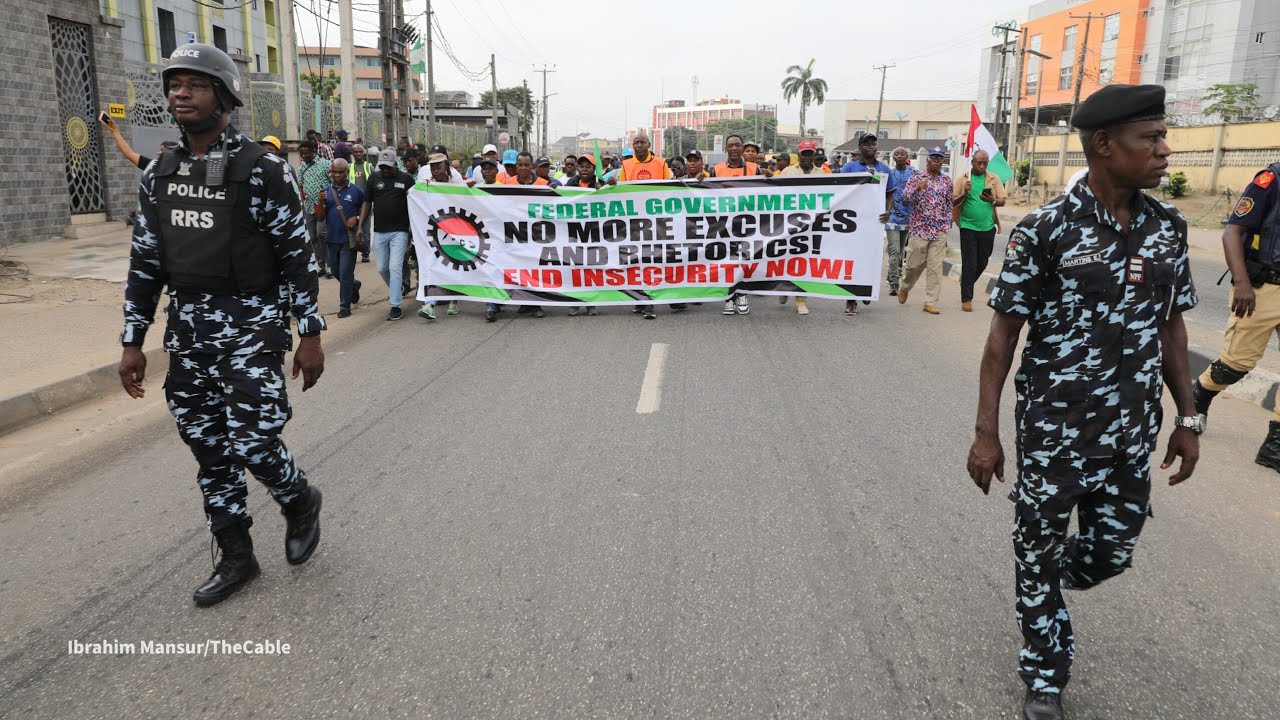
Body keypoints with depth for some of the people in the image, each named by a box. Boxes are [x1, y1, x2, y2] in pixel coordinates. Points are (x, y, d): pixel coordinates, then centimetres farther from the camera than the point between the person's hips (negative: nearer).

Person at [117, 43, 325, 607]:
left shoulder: (262, 169, -7)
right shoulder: (159, 175, 10)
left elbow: (298, 255, -8)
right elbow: (144, 263, 13)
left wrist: (310, 335, -10)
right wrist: (132, 343, 11)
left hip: (252, 331, -6)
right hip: (187, 335, 6)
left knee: (251, 443, -8)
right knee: (209, 449, 10)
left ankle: (300, 502, 25)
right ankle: (235, 558, 25)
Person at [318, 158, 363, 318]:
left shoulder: (356, 191, -4)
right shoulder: (326, 191, 5)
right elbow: (321, 218, 4)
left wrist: (356, 218, -14)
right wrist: (321, 203, -13)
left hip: (349, 239, -4)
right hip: (332, 239, 5)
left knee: (345, 274, -5)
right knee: (336, 272, 18)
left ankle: (345, 306, 5)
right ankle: (354, 285, 46)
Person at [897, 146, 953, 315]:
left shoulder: (947, 180, 10)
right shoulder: (916, 178, 1)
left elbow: (949, 203, 17)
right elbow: (906, 197, -11)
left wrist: (947, 223, 13)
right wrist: (918, 188, -29)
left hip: (940, 231, 2)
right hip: (919, 228, -2)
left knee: (935, 267, -3)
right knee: (915, 264, 4)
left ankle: (931, 302, 0)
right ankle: (904, 287, 33)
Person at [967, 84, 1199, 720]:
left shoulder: (1167, 226, 1)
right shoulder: (1045, 230, -15)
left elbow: (1171, 326, 10)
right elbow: (1003, 333, -12)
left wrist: (1187, 418, 11)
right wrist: (986, 433, -13)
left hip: (1132, 432, 5)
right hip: (1054, 429, -5)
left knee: (1111, 553, 15)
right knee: (1038, 549, 11)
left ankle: (1039, 589, 50)